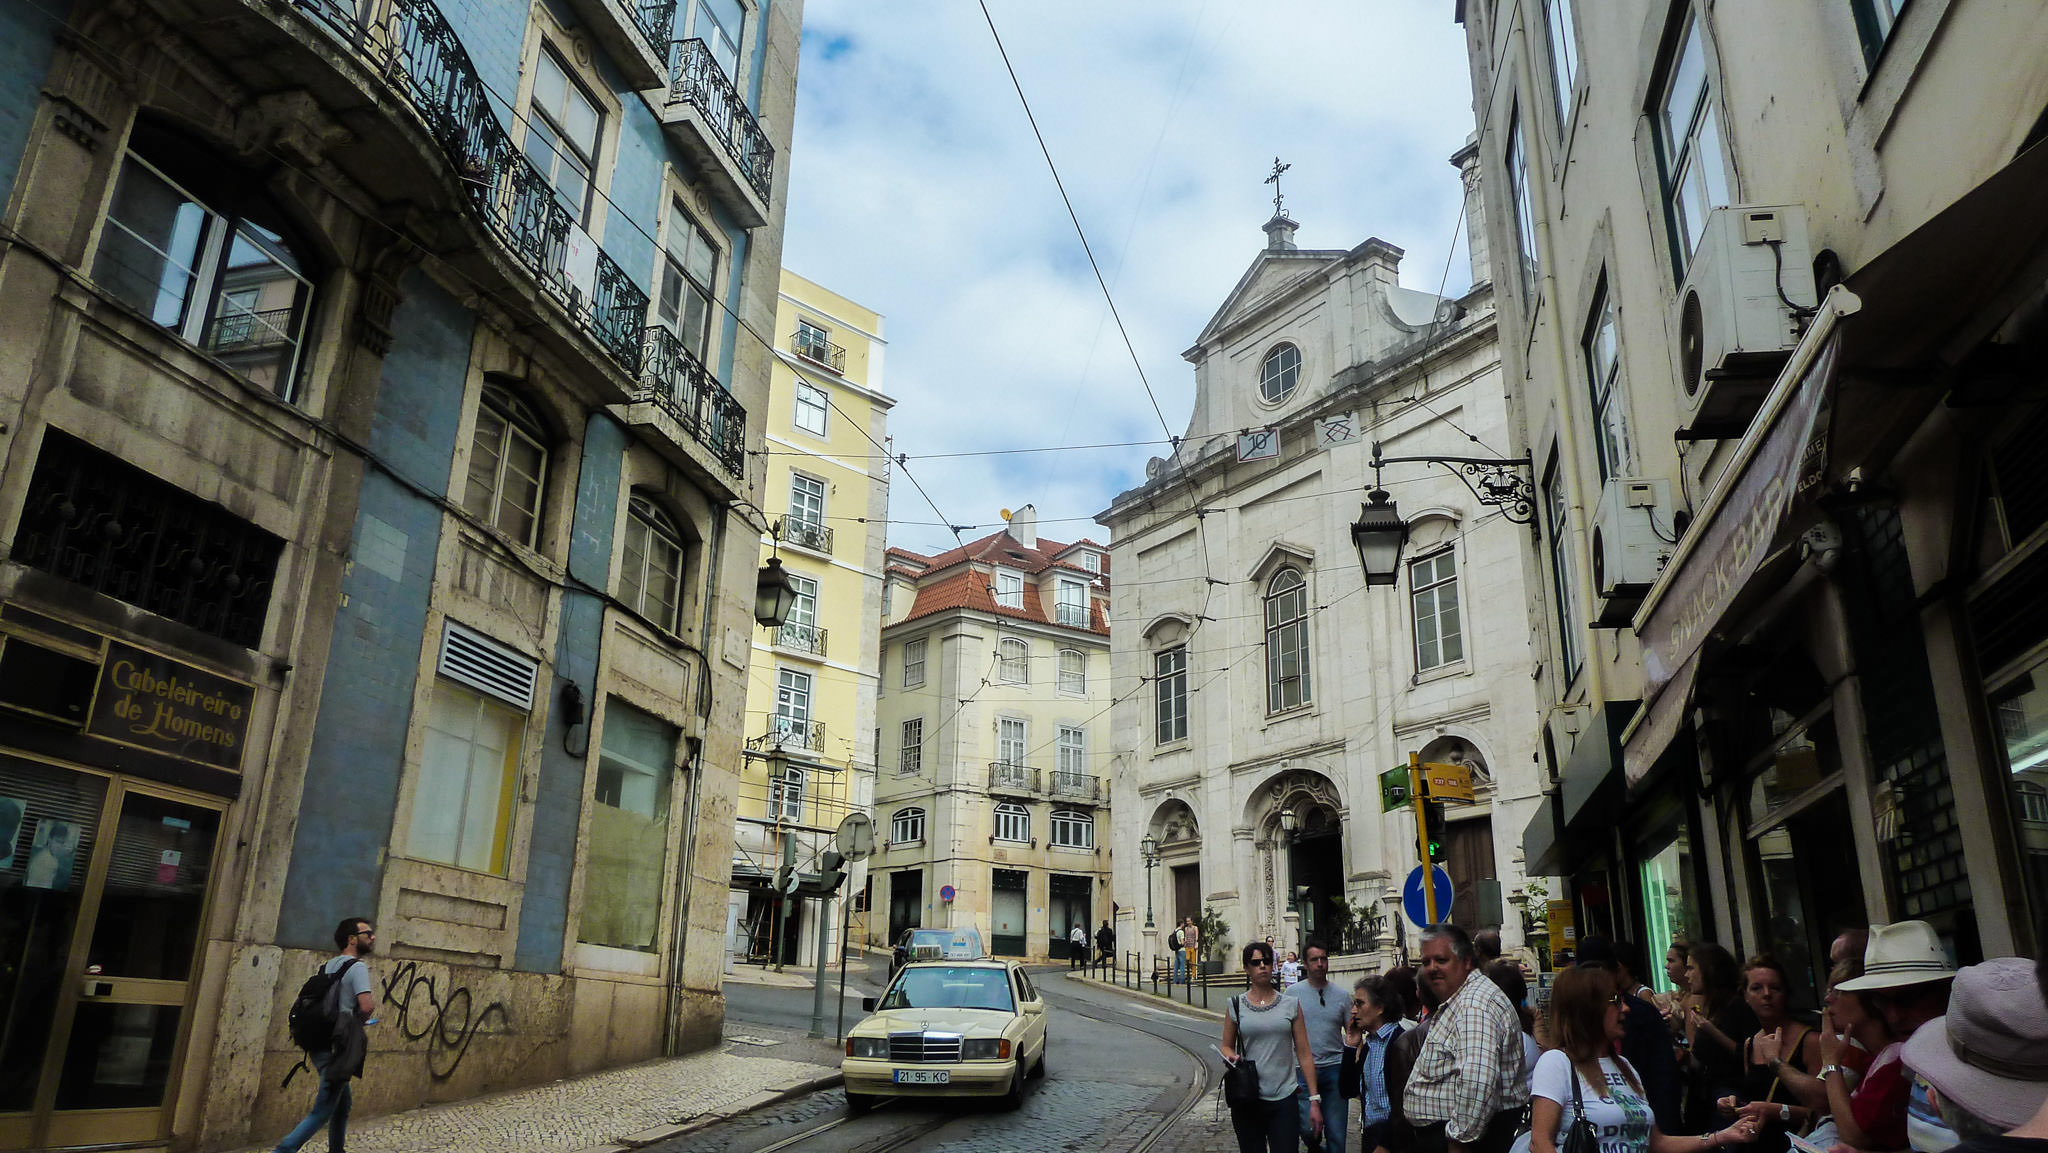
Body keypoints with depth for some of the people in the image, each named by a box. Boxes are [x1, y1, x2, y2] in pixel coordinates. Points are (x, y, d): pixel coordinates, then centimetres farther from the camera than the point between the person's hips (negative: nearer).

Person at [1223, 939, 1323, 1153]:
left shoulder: (1290, 1005, 5)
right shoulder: (1236, 1006, 4)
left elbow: (1304, 1054, 5)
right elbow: (1226, 1047, 12)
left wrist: (1314, 1100, 2)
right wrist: (1231, 1057, -12)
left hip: (1284, 1099, 0)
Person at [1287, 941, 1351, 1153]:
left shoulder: (1341, 995, 7)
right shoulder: (1292, 993, 1)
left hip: (1335, 1068, 2)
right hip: (1304, 1069, -2)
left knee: (1336, 1133, 4)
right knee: (1307, 1127, -9)